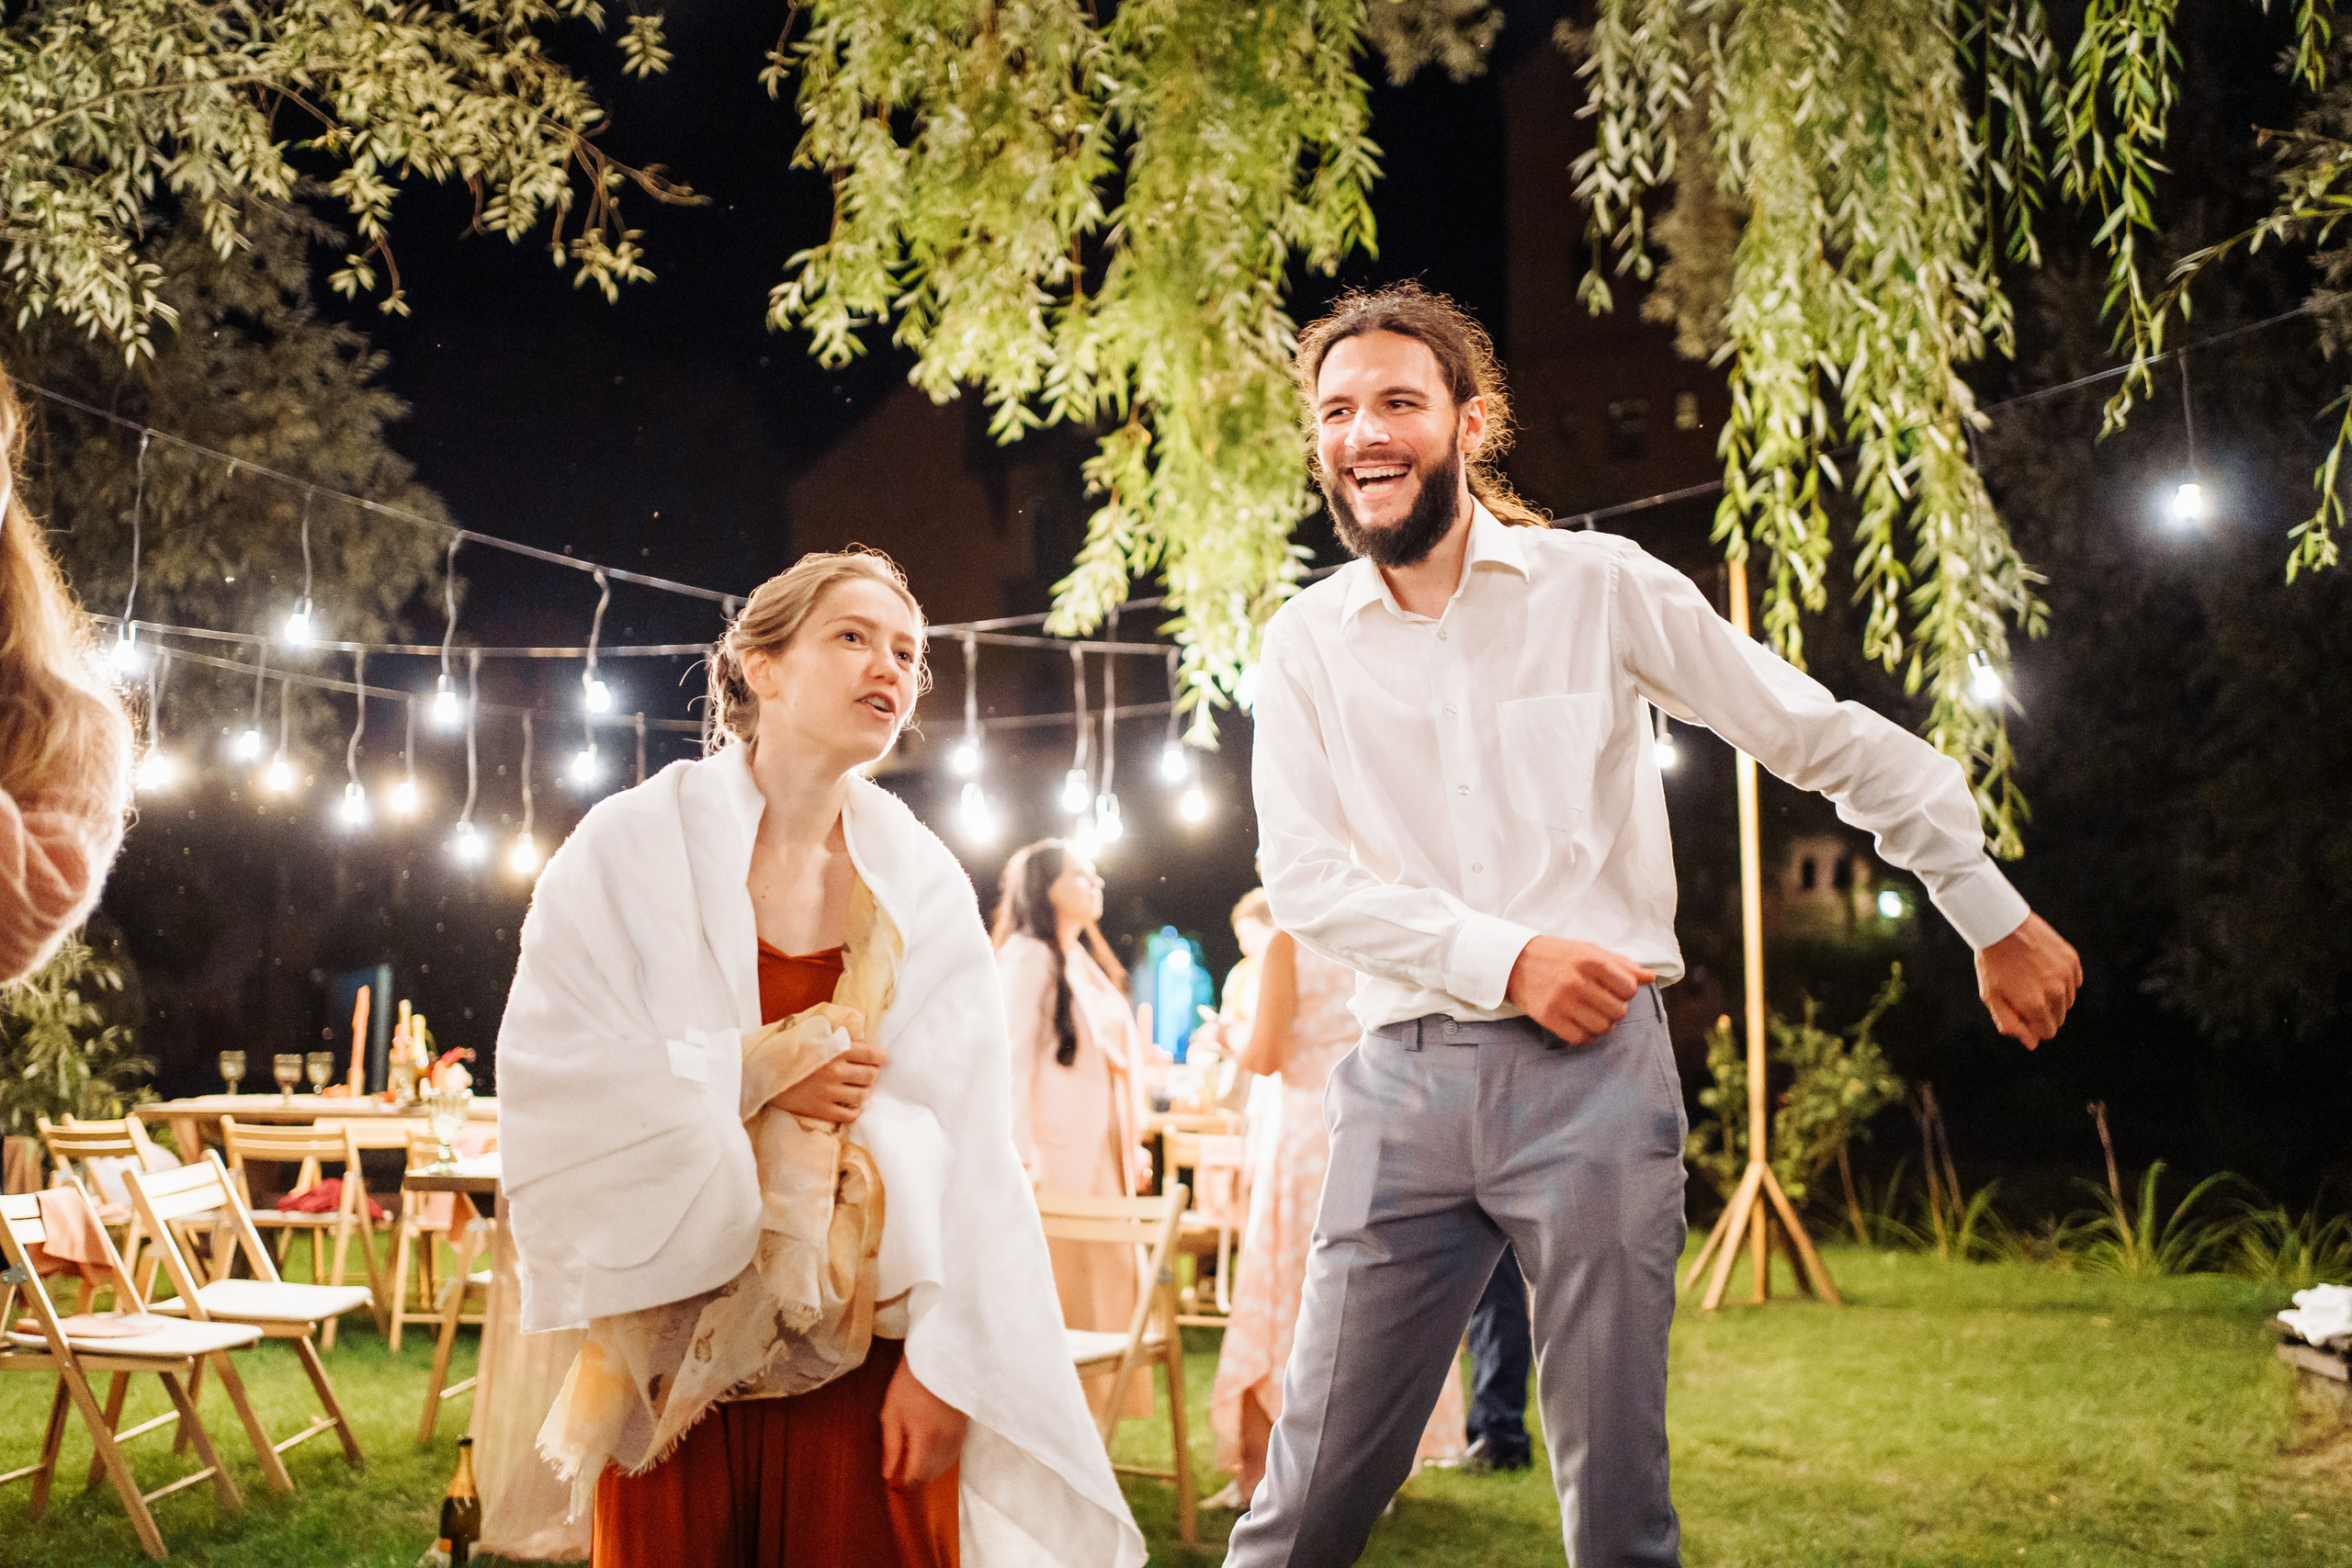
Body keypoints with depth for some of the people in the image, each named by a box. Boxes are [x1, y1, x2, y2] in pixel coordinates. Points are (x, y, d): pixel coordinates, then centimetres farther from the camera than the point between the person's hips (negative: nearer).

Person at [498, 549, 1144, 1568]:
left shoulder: (923, 884, 2)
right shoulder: (635, 846, -2)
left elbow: (968, 1142, -2)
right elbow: (546, 1075, -8)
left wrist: (947, 1356, -9)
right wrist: (759, 1076, -12)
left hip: (868, 1352, 1)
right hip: (673, 1339, -1)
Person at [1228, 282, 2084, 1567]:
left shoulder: (1601, 587, 3)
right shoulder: (1306, 644, 8)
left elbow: (1836, 743, 7)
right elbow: (1304, 877, 0)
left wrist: (1996, 919, 7)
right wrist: (1507, 959, -11)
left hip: (1596, 1067, -1)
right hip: (1405, 1077, 1)